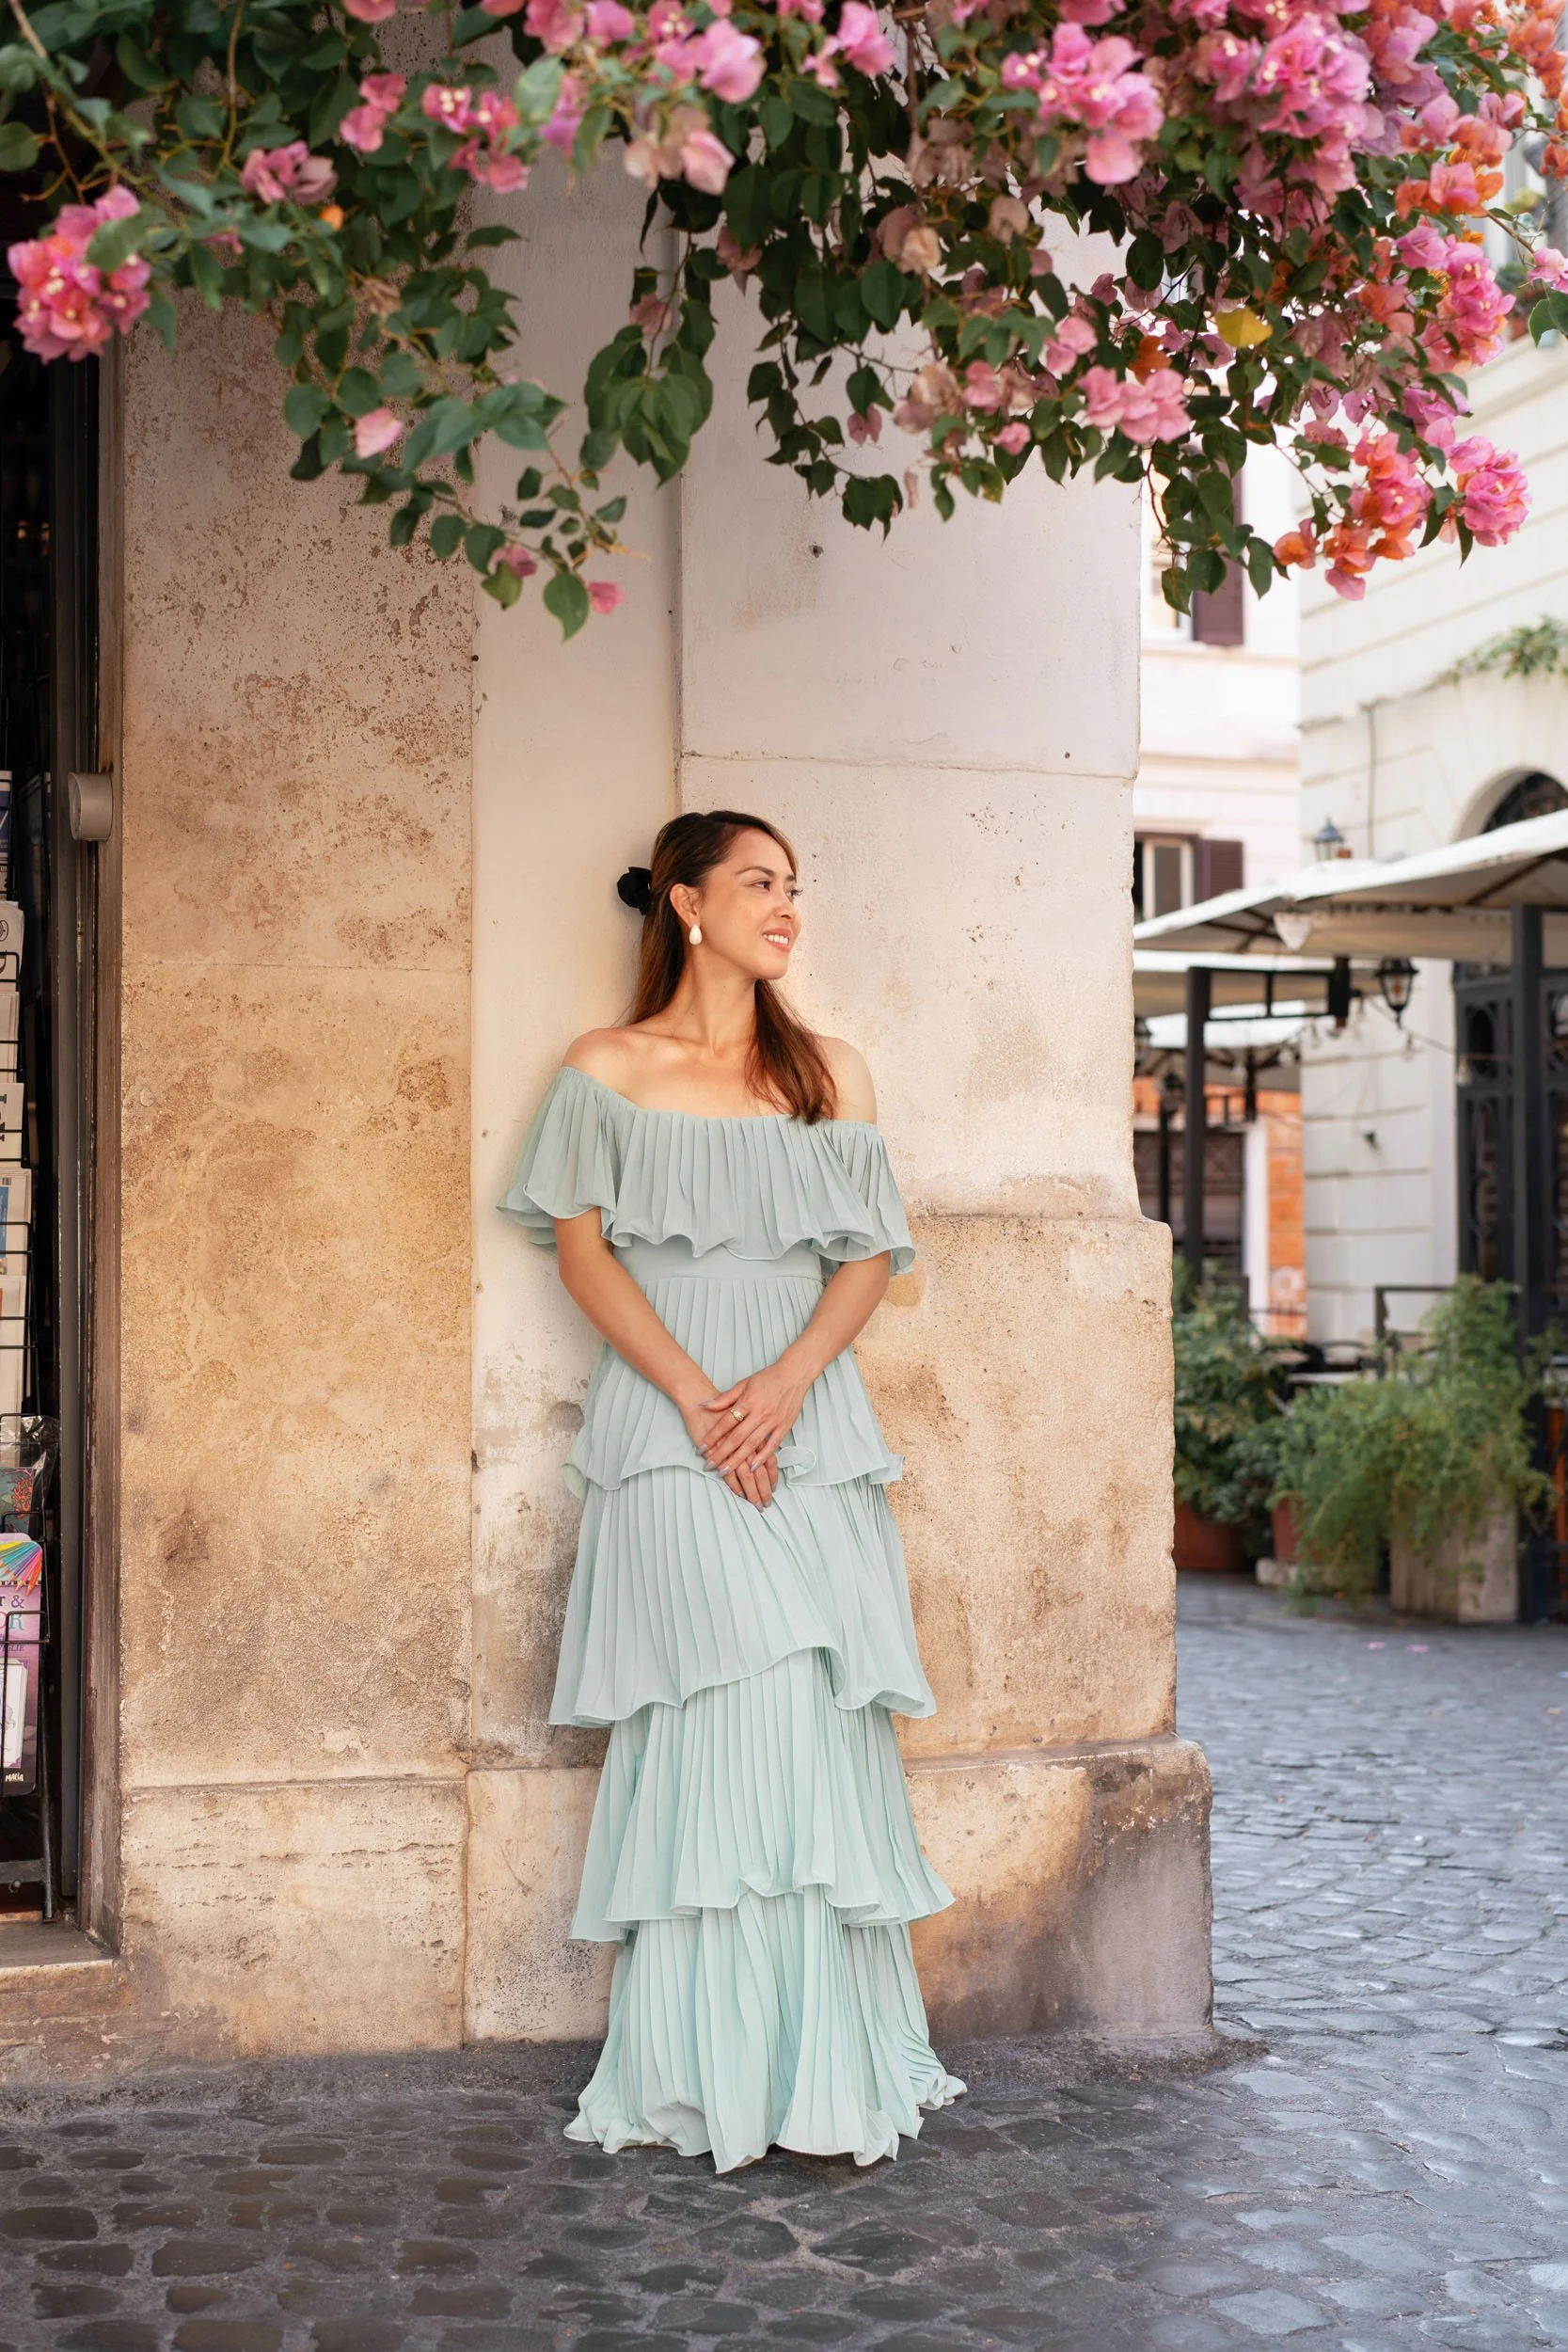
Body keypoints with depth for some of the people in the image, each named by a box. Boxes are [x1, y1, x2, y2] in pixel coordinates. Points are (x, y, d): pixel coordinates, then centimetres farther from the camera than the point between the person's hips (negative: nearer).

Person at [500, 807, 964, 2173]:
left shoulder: (831, 1073, 15)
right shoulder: (607, 1072, 8)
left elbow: (870, 1256, 8)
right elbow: (583, 1249, 0)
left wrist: (786, 1380, -10)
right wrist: (697, 1396, -12)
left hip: (811, 1429, 3)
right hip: (668, 1436, -3)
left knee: (820, 1733, -3)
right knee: (725, 1716, -12)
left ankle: (828, 2064, 4)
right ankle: (709, 2071, -4)